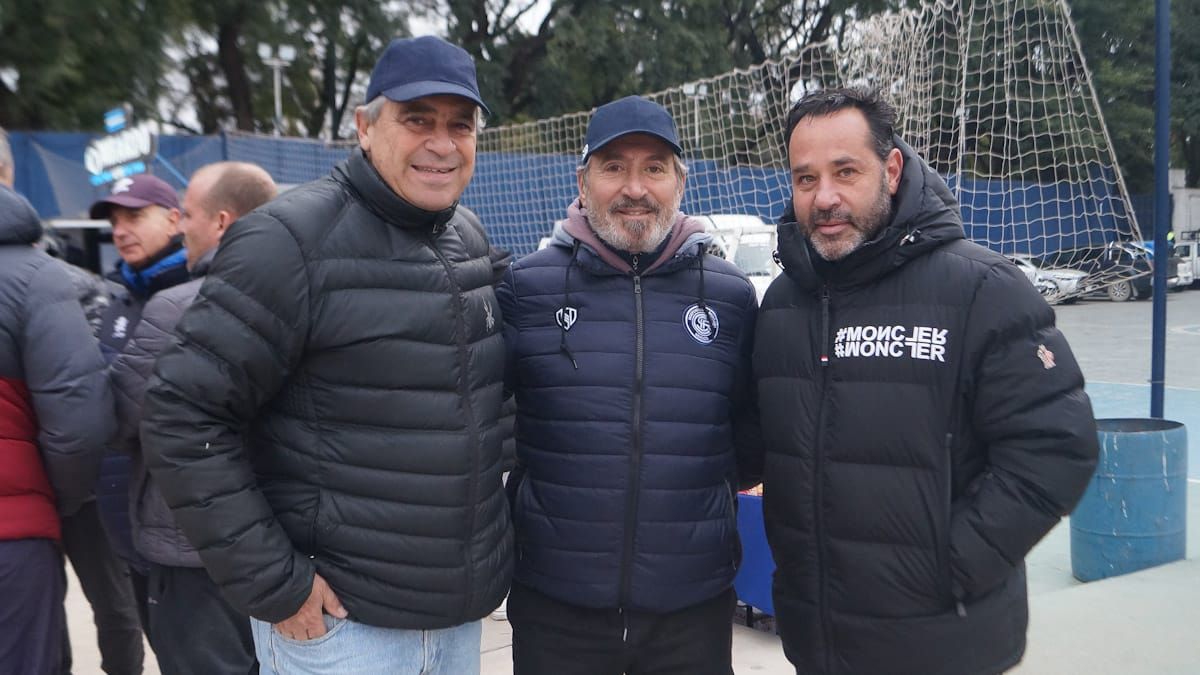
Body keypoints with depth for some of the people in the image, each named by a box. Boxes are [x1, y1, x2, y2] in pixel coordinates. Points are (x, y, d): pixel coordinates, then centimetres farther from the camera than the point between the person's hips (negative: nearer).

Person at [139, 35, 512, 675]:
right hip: (340, 619, -6)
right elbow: (183, 417, -16)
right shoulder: (293, 239, -15)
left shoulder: (472, 239, 5)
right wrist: (272, 585, -15)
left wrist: (487, 535, 13)